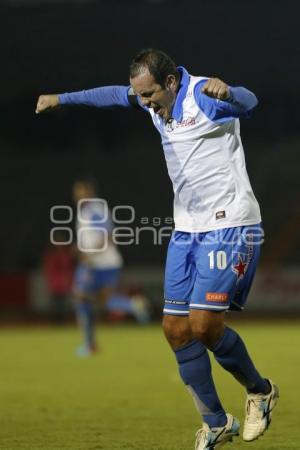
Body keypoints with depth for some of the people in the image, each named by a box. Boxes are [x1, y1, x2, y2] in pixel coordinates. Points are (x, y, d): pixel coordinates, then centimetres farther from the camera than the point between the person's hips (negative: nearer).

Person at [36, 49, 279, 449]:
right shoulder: (156, 101, 7)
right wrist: (61, 99, 37)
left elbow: (247, 102, -39)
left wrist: (226, 93, -63)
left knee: (203, 324, -16)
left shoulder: (203, 95, -18)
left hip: (229, 225, -8)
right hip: (186, 228, 8)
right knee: (176, 330, 3)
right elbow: (117, 94, 28)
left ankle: (260, 392, 10)